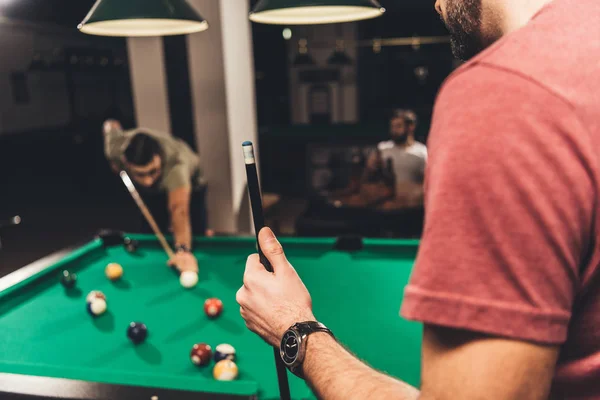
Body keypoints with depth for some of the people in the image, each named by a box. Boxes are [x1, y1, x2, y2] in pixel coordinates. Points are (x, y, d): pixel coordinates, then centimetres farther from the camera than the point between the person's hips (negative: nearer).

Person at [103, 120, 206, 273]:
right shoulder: (116, 147, -38)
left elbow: (179, 210, -68)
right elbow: (111, 124, -12)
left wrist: (183, 249, -83)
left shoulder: (176, 165, -51)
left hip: (186, 183, -3)